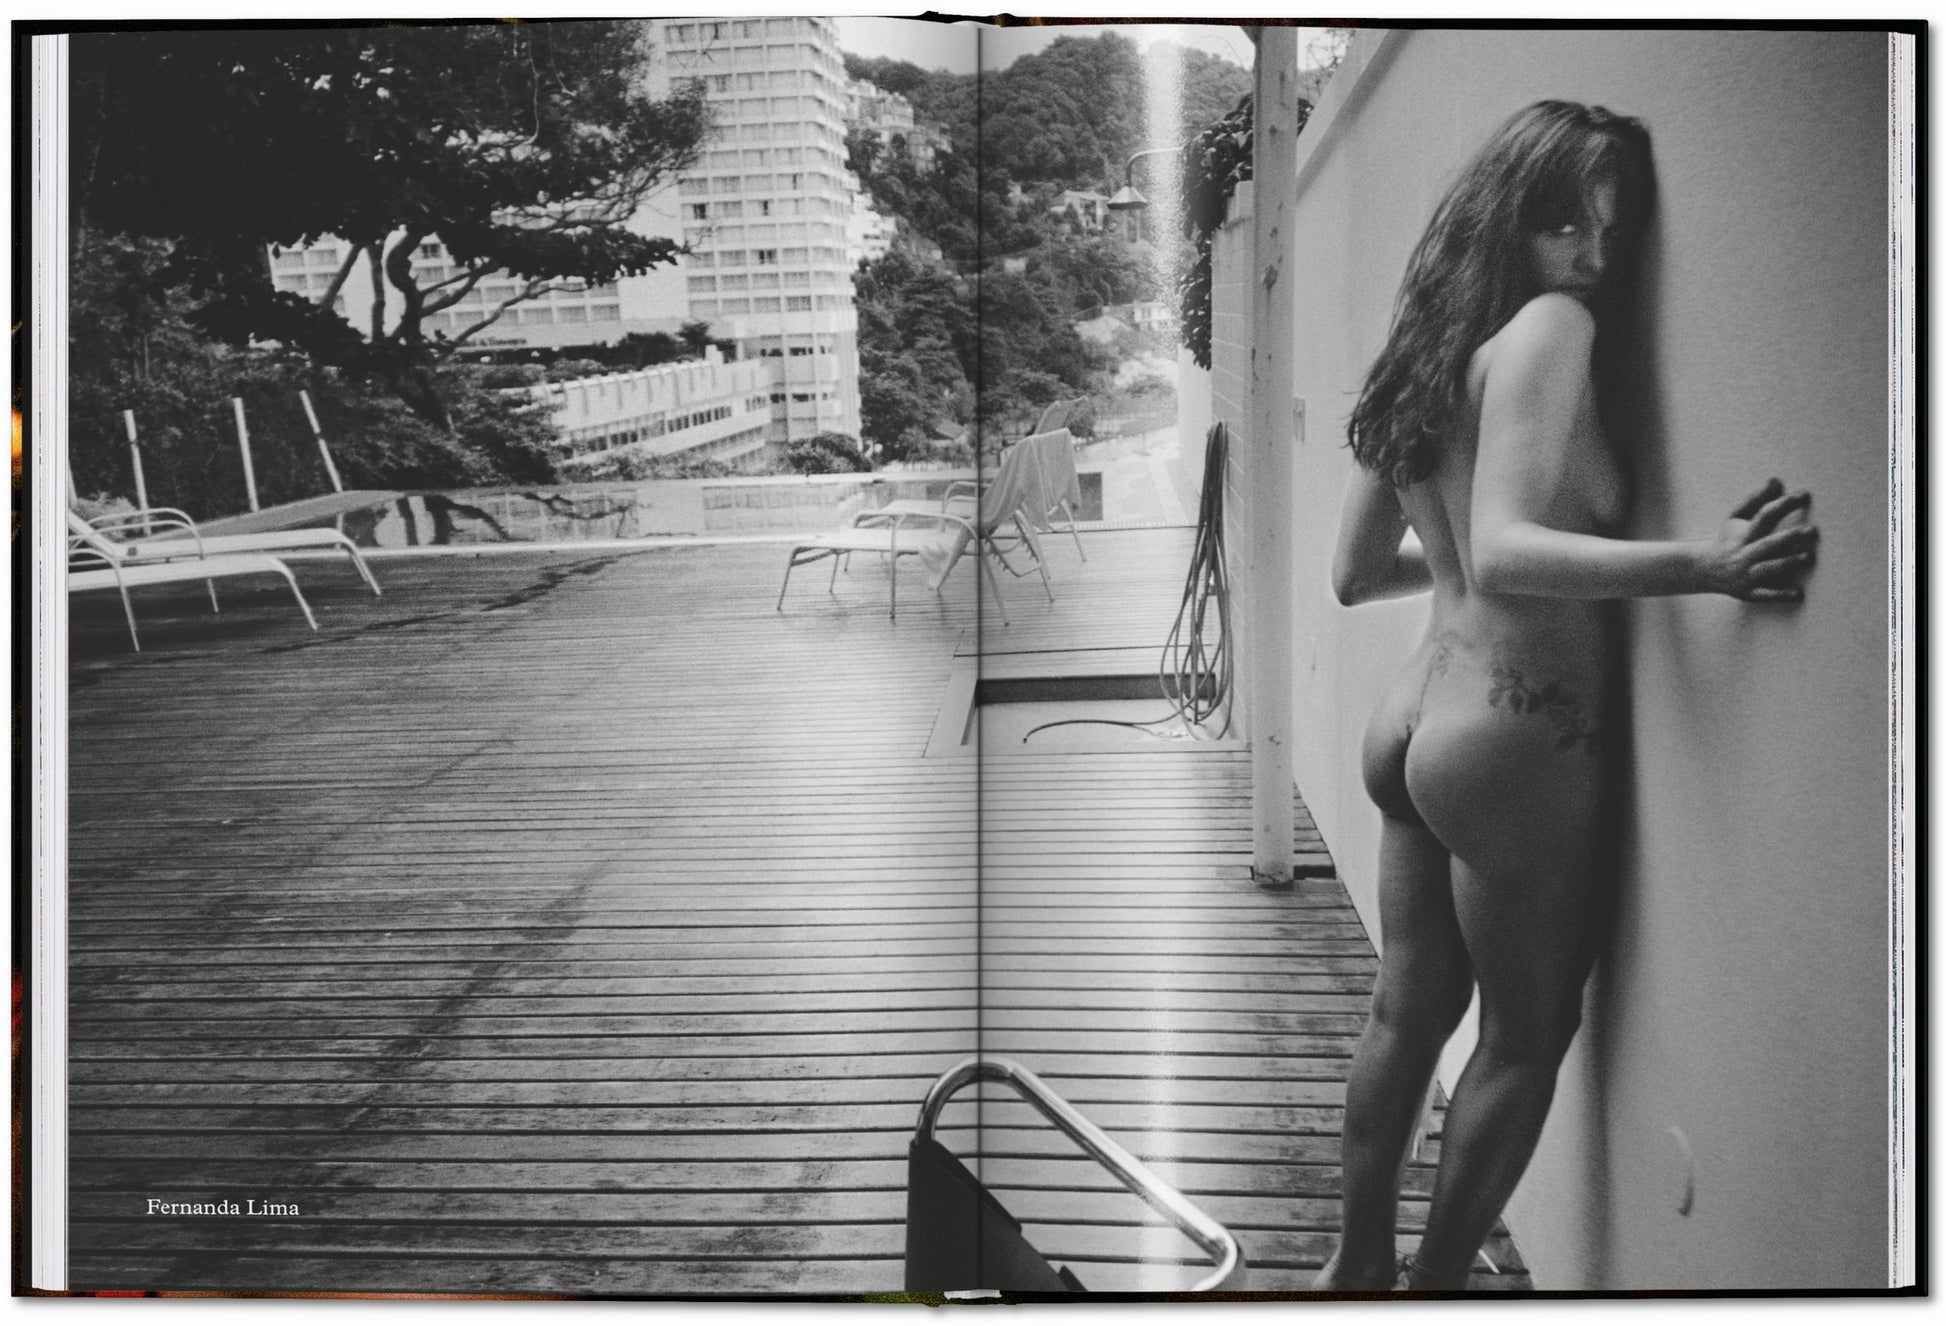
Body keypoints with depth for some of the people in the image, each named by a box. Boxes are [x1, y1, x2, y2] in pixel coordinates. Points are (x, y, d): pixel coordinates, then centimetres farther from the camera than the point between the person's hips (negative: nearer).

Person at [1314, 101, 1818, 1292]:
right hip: (1515, 736, -8)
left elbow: (1356, 573, 15)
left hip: (1419, 713, 8)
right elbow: (1506, 554, -26)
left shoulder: (1431, 347, 11)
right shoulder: (1550, 327, -13)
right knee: (1529, 1036, 9)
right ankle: (1433, 1279, 22)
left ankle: (1360, 1263, 35)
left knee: (1412, 1007, 20)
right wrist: (1704, 563, -31)